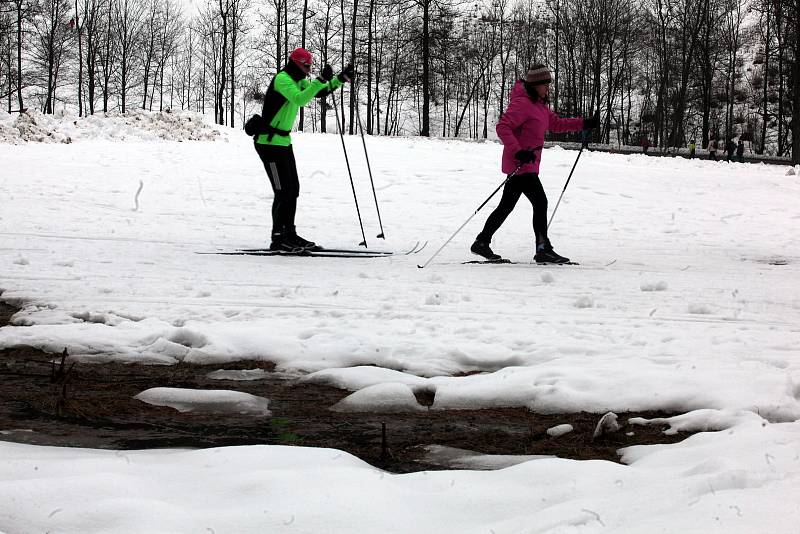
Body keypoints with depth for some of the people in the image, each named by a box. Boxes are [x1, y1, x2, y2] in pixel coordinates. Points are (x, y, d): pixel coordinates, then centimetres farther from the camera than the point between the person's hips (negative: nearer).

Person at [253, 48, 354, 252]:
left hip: (283, 142, 10)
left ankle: (289, 234, 19)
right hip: (269, 143, -10)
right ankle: (278, 239, -6)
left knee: (293, 189, 12)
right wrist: (321, 80, -35)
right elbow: (300, 99, -33)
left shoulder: (297, 80, 13)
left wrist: (340, 79, 5)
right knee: (283, 191, -10)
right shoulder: (282, 79, -18)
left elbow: (319, 92, 18)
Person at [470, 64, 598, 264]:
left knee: (506, 205, 14)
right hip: (520, 165, -10)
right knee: (540, 202, -11)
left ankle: (482, 242, 22)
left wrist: (584, 124, 13)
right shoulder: (522, 103, -16)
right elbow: (502, 127, -24)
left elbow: (556, 123, 23)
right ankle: (543, 250, -8)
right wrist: (518, 152, -32)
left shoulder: (539, 104, 15)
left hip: (527, 165, 10)